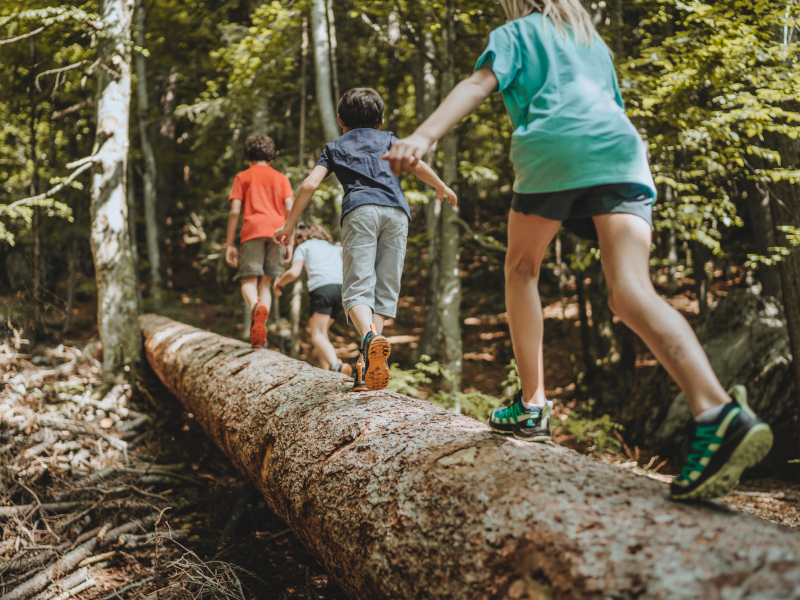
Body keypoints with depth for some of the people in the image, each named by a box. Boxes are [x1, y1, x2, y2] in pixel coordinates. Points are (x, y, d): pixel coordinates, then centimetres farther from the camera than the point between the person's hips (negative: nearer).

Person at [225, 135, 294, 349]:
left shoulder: (243, 177, 15)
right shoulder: (281, 178, 20)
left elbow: (234, 212, 5)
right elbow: (290, 210, 8)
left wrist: (230, 245, 6)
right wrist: (289, 243, 9)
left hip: (252, 231, -2)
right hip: (277, 231, 2)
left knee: (248, 281, 0)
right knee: (265, 282, 9)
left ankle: (256, 307, -36)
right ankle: (260, 333, -4)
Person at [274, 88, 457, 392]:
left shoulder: (334, 147, 25)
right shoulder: (387, 139, 29)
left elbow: (309, 185, 13)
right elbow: (415, 164, 15)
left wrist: (289, 225, 18)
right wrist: (441, 187, 32)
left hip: (360, 210, -1)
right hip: (396, 211, 2)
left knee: (357, 287, -8)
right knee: (385, 289, 2)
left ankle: (369, 336, -41)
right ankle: (368, 365, -11)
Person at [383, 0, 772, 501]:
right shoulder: (594, 42, 37)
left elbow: (479, 84, 1)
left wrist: (424, 136, -13)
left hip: (554, 149, -4)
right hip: (621, 150, 4)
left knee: (522, 268, 19)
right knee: (632, 291, -13)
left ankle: (533, 405, 13)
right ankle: (718, 413, -37)